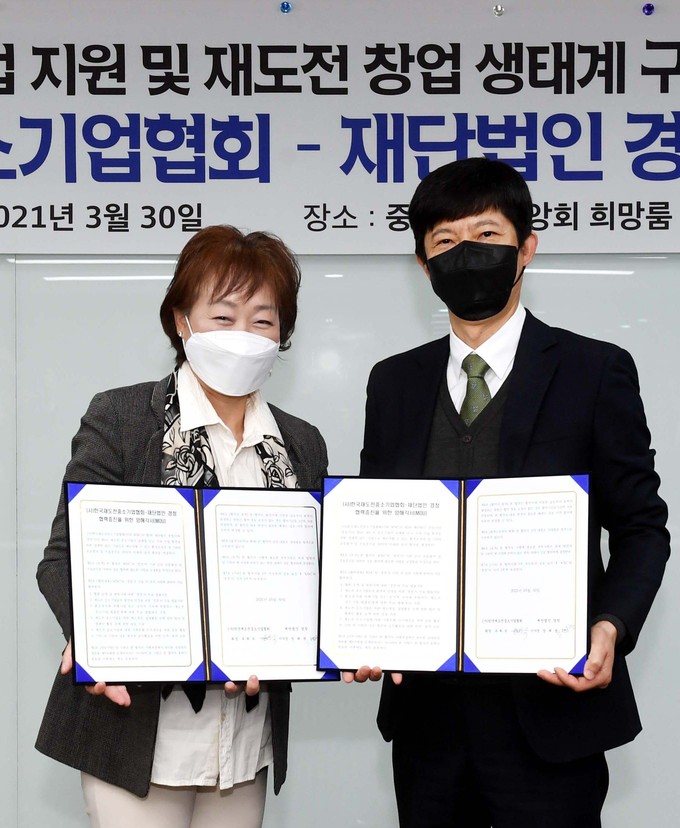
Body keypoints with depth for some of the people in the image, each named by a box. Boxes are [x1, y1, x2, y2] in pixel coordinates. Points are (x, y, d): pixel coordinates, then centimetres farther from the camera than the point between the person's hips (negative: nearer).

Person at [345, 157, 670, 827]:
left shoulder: (595, 372, -2)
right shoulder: (393, 382, 9)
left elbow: (640, 526, -1)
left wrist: (611, 627, -17)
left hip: (549, 708, -3)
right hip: (425, 710, 4)